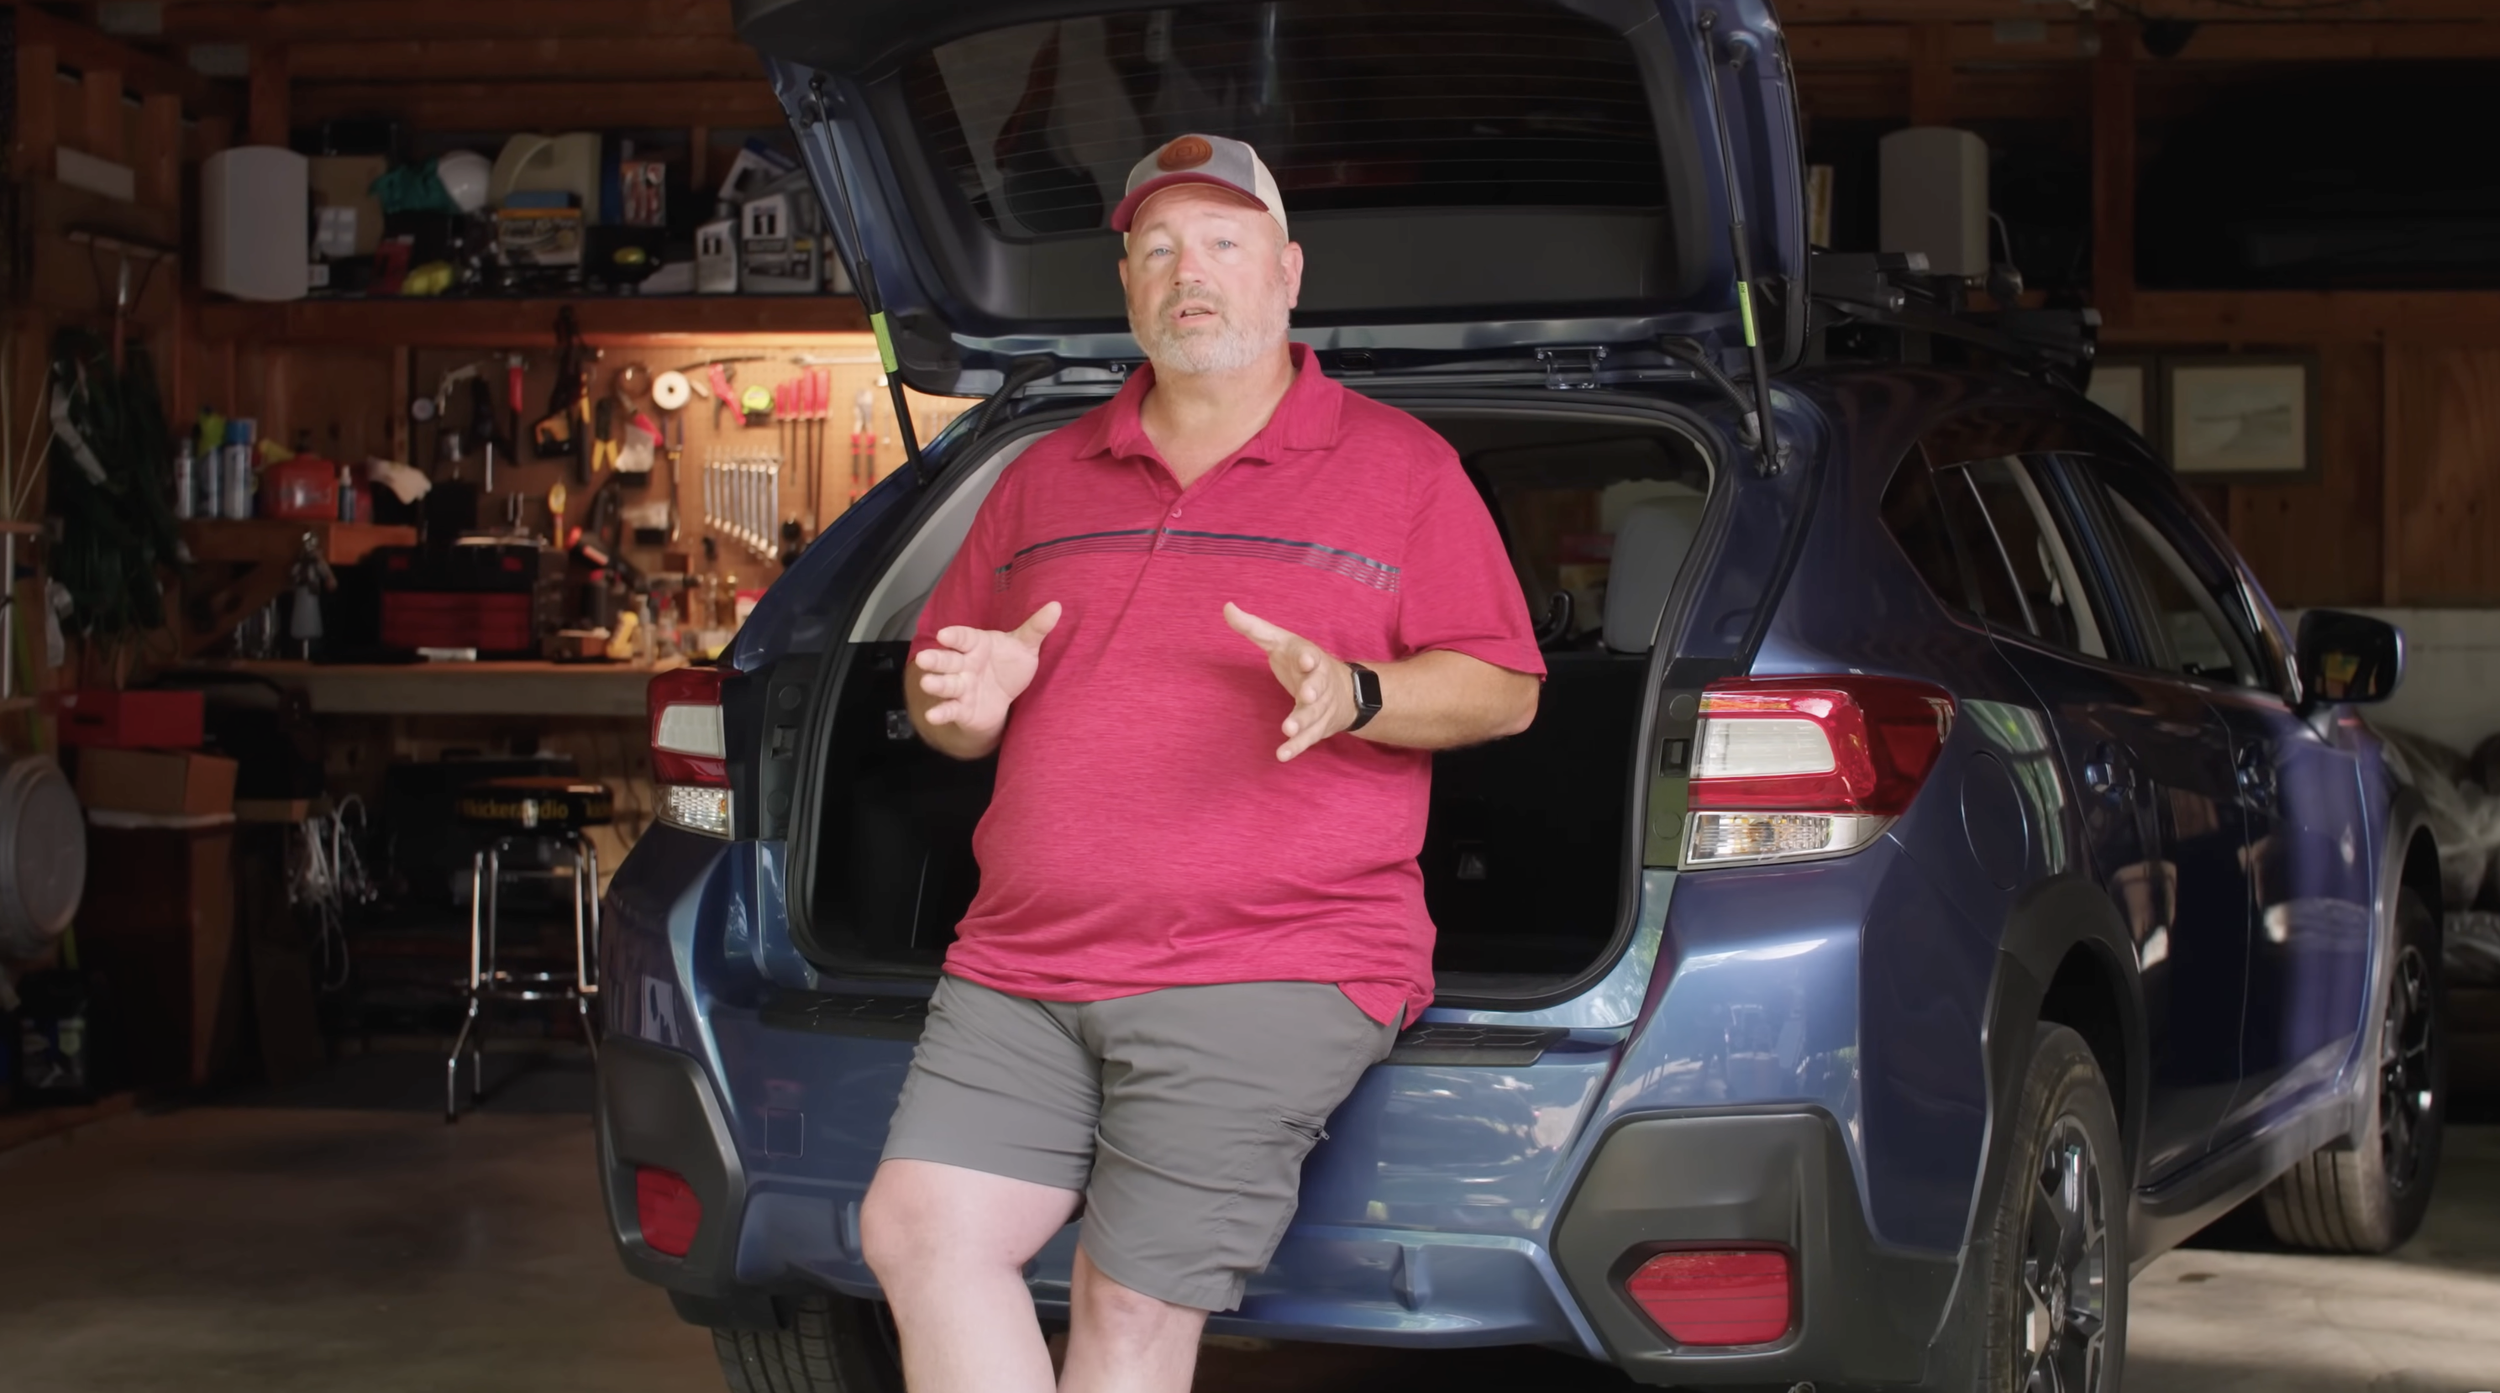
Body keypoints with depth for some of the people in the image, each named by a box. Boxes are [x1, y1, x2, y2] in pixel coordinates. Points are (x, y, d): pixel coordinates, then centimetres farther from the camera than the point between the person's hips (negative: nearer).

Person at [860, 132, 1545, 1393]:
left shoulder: (1396, 466, 9)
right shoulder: (1047, 477, 20)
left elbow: (1504, 688, 4)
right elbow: (932, 685, 24)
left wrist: (1352, 696, -16)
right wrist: (966, 703, -1)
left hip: (1269, 972, -4)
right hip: (1021, 968, 5)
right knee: (917, 1230, -11)